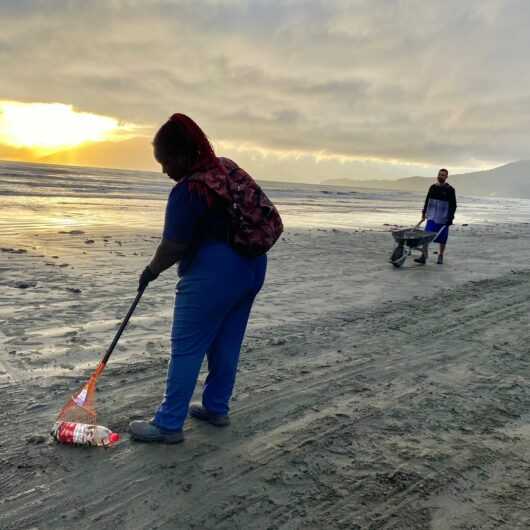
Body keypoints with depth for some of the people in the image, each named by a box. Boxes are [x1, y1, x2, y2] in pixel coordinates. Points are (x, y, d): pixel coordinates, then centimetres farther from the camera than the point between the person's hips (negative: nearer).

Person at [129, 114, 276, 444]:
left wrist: (151, 272, 0)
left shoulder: (186, 191, -18)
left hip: (213, 276, -9)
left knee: (186, 350, 1)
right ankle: (217, 408, 31)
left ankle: (168, 425, 11)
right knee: (227, 344, 17)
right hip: (252, 268, 9)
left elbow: (172, 248, -16)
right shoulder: (229, 167, 7)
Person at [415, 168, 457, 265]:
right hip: (431, 218, 3)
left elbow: (453, 205, -5)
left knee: (442, 239, 7)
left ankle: (440, 256, 23)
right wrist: (424, 213, 15)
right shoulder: (433, 187, 8)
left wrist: (450, 218, -12)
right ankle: (423, 256, -10)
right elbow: (427, 200, 18)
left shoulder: (450, 189, -4)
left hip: (443, 219, -2)